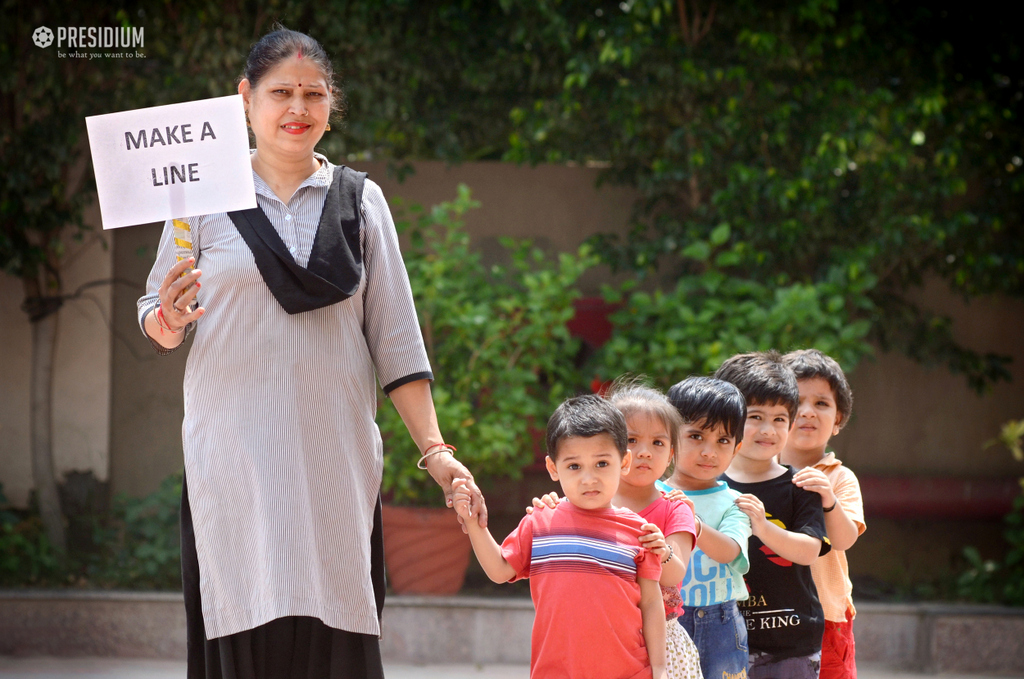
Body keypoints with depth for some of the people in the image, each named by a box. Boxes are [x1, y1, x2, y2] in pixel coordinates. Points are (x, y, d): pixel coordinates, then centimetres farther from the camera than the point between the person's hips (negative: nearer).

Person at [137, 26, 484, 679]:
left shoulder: (360, 200, 11)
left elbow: (395, 334, 10)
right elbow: (154, 311, 11)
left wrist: (434, 449, 3)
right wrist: (169, 323, -13)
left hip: (334, 453, 1)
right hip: (234, 448, -1)